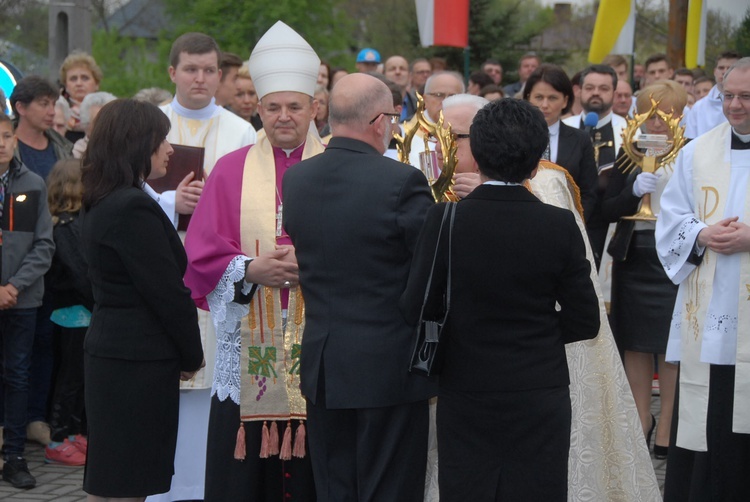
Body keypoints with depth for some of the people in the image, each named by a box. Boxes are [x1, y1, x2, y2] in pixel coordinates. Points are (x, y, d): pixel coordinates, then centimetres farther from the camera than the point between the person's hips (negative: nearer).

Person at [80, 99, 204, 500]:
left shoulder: (101, 205, 13)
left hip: (107, 350, 10)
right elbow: (167, 293, -16)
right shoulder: (133, 208, -18)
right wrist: (191, 357, -4)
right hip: (139, 361, -10)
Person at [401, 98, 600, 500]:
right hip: (540, 397, 0)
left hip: (465, 396, 0)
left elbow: (415, 311, -8)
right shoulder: (560, 226, -9)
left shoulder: (444, 221, -11)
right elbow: (583, 322, -5)